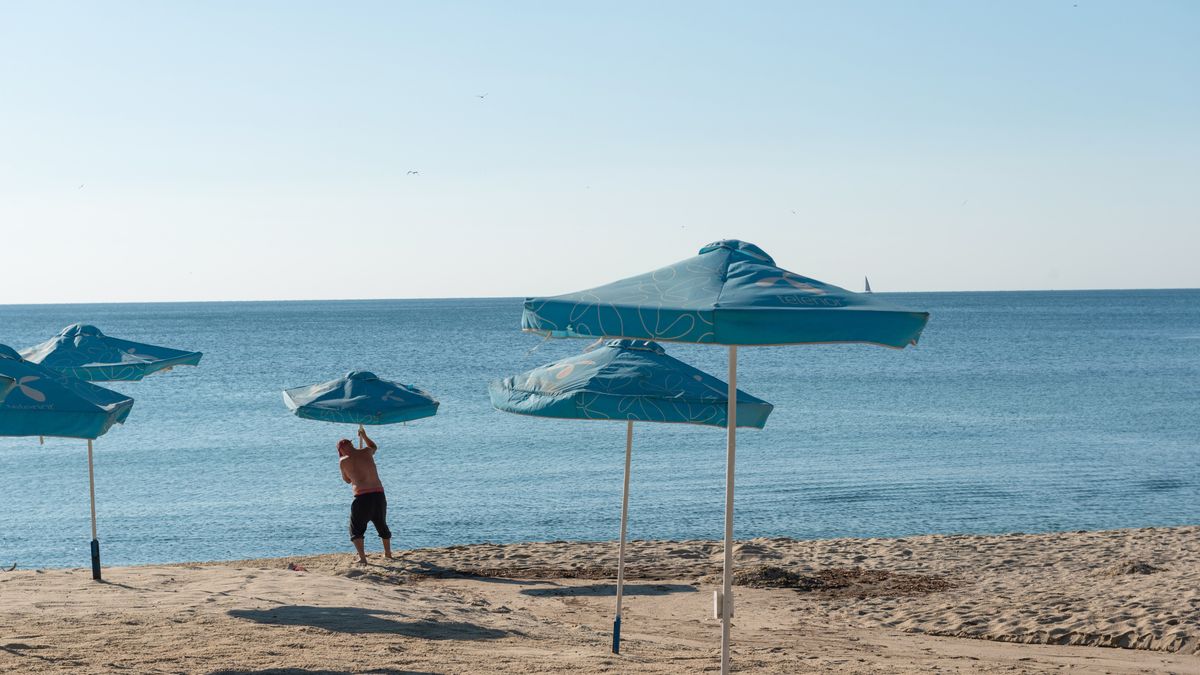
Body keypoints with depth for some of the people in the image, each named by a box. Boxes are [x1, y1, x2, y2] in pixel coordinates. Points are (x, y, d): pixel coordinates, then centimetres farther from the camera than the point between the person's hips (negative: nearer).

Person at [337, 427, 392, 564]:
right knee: (382, 526, 25)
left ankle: (362, 557, -10)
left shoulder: (343, 461, -1)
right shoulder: (366, 452, 8)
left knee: (356, 529, 7)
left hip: (362, 496, -4)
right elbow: (374, 447, 35)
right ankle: (388, 553, 37)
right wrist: (364, 436, 49)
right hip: (379, 494, 4)